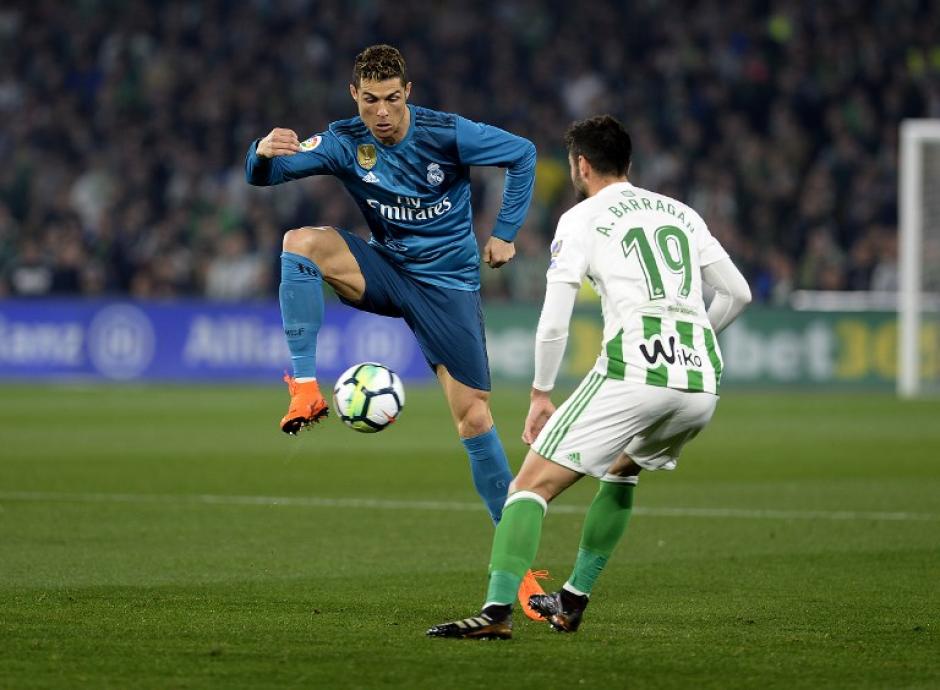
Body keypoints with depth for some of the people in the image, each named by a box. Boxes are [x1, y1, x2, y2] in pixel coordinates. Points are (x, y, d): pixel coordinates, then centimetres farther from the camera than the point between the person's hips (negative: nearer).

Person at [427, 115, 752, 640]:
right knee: (622, 469, 32)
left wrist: (541, 395, 11)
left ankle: (497, 611, -19)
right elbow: (738, 292, 25)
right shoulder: (681, 213, 23)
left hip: (633, 368, -6)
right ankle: (573, 602, 31)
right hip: (702, 380, 6)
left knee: (533, 484, -3)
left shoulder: (582, 219, 7)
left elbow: (553, 324, 0)